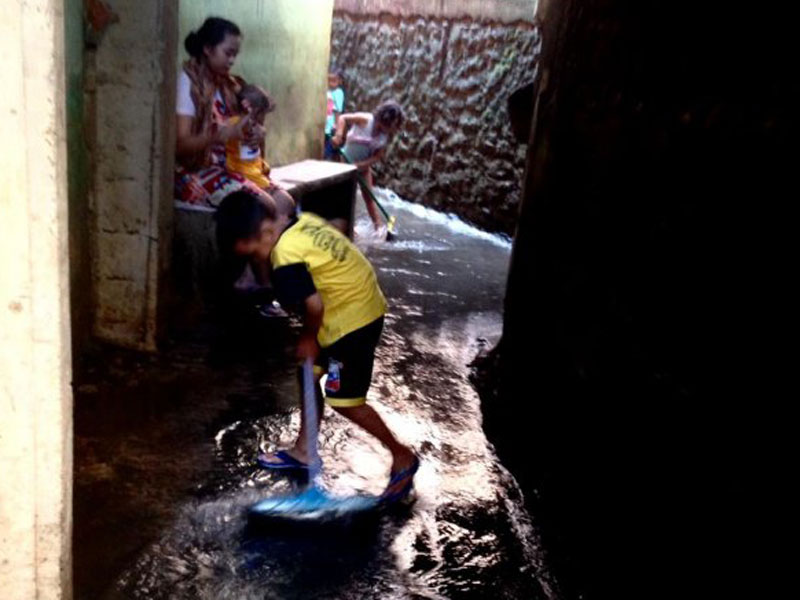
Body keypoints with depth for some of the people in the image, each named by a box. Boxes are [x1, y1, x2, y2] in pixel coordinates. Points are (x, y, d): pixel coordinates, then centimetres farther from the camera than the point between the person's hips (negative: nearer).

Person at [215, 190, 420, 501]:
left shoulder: (286, 258, -24)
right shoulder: (304, 221, 3)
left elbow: (314, 305, -24)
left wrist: (308, 339, -4)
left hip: (353, 318, -10)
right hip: (360, 304, 10)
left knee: (343, 400, 0)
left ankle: (403, 457, 13)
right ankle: (303, 450, 35)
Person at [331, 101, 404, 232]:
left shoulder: (386, 135, -13)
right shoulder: (365, 119, -27)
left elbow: (378, 156, -13)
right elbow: (343, 118, -25)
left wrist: (362, 164, -26)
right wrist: (339, 135, -39)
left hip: (363, 165, 4)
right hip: (347, 161, -4)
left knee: (368, 195, 8)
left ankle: (378, 226, 13)